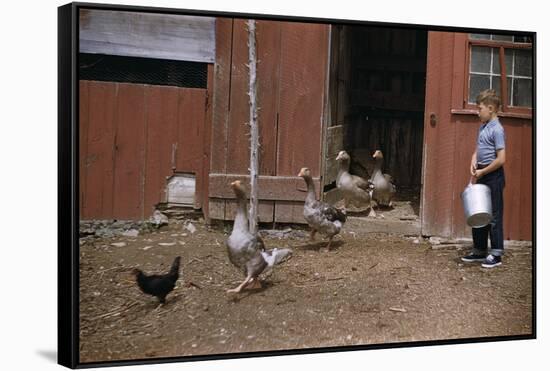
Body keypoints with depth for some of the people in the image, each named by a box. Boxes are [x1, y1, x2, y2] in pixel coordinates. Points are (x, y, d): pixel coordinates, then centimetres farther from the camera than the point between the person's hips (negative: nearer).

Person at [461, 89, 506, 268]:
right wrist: (473, 163, -1)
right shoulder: (482, 127, 11)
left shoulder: (497, 129, -16)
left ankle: (496, 254, 7)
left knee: (494, 215, -2)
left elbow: (501, 159, -21)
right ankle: (479, 250, 25)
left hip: (493, 176, -9)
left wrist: (482, 172, -13)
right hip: (482, 175, 9)